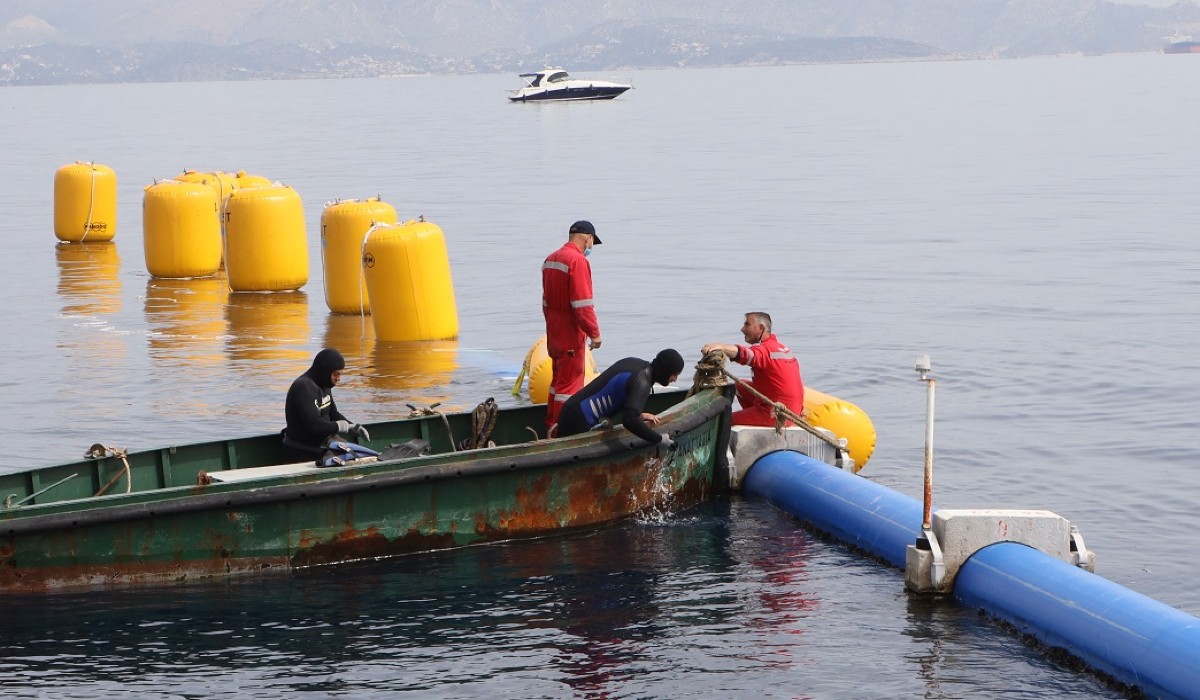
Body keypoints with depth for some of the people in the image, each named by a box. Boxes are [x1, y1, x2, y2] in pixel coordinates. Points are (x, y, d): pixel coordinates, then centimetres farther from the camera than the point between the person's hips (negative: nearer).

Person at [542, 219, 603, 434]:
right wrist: (594, 332, -16)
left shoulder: (550, 259, 12)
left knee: (557, 380, 18)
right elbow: (583, 304, -21)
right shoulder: (578, 261, -18)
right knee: (570, 384, -4)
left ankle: (551, 427, 24)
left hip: (553, 334, 9)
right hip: (571, 335, -9)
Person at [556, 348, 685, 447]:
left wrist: (639, 415, 8)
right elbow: (630, 420, -32)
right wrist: (659, 438, -22)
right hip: (577, 419, -10)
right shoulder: (641, 383, -19)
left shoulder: (636, 363, 9)